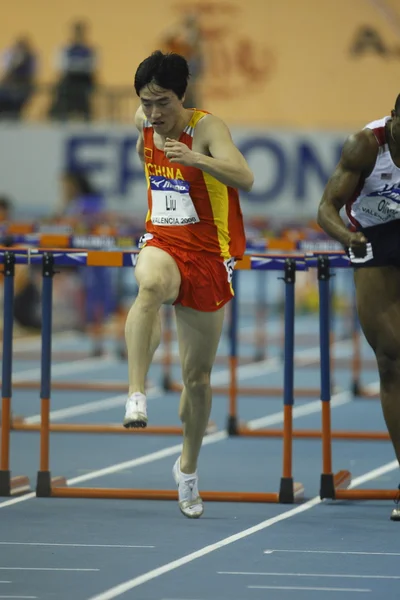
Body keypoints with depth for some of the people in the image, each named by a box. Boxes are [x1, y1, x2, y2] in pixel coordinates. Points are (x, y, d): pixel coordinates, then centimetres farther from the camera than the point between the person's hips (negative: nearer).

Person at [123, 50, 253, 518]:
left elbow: (244, 179, -35)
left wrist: (195, 159, -48)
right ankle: (136, 396, -49)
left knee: (198, 377, 8)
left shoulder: (207, 128, -16)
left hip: (208, 257, -2)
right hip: (163, 243, 2)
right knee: (149, 285, -39)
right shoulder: (143, 122, -1)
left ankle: (188, 467, 31)